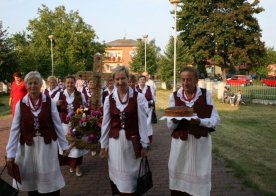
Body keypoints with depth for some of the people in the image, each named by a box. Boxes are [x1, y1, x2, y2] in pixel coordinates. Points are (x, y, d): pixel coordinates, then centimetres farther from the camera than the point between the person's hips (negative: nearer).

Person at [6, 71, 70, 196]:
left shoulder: (50, 102, -7)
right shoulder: (20, 104, -5)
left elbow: (57, 125, -2)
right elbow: (15, 129, -4)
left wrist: (64, 145, 0)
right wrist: (10, 153, -6)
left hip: (47, 145, -1)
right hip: (27, 146, 1)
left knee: (49, 178, 10)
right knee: (30, 179, 14)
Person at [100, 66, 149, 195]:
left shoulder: (138, 97, -7)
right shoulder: (109, 99, 1)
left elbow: (142, 122, -5)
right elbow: (105, 123, 5)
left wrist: (144, 145, -4)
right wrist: (103, 145, 6)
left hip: (132, 141, -2)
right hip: (114, 141, 2)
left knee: (130, 174, 9)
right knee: (117, 173, 11)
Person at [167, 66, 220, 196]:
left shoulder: (206, 94, -3)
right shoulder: (174, 96, 0)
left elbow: (216, 120, -3)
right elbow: (170, 125, 1)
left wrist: (199, 121, -20)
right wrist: (174, 120, -22)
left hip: (201, 142, -1)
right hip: (180, 142, 1)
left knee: (200, 176, 6)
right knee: (178, 174, 7)